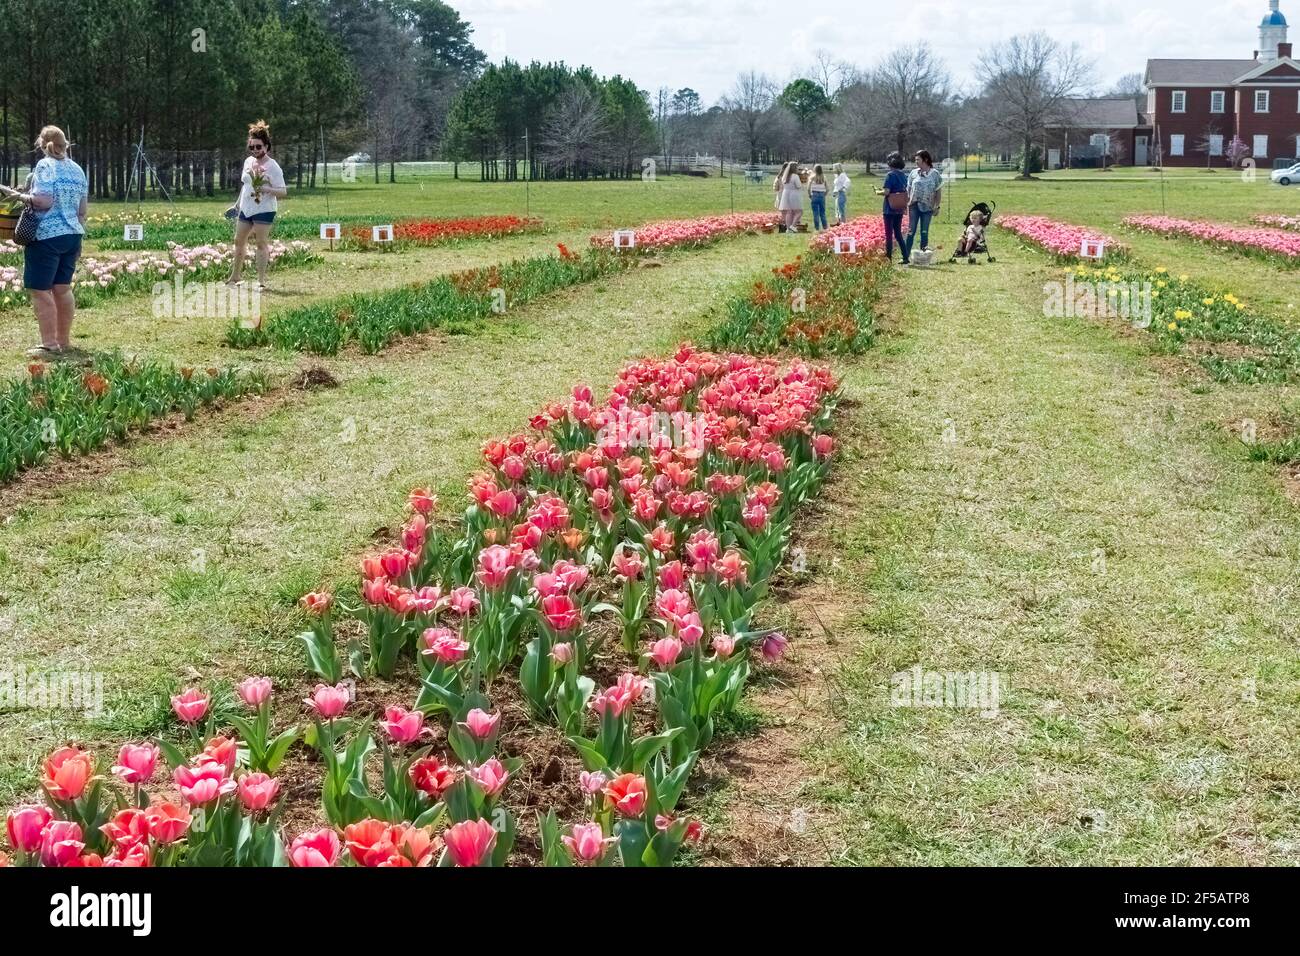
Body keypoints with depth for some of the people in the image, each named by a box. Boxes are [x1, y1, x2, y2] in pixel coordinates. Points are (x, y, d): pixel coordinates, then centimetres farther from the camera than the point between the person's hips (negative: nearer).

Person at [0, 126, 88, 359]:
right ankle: (64, 343, 17)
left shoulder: (45, 166, -9)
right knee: (62, 288, 12)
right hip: (72, 235, 7)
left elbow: (44, 201, -19)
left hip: (47, 237, -7)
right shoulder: (77, 169, 11)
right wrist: (79, 238, 21)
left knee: (40, 290, -2)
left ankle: (50, 345, -4)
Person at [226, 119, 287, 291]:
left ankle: (261, 280, -2)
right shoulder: (248, 161, 9)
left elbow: (283, 192, -16)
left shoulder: (273, 166, -12)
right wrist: (238, 202, 28)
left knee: (261, 243, -7)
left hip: (263, 210, -8)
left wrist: (266, 189, -30)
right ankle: (236, 275, 30)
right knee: (239, 241, 15)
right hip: (246, 209, 8)